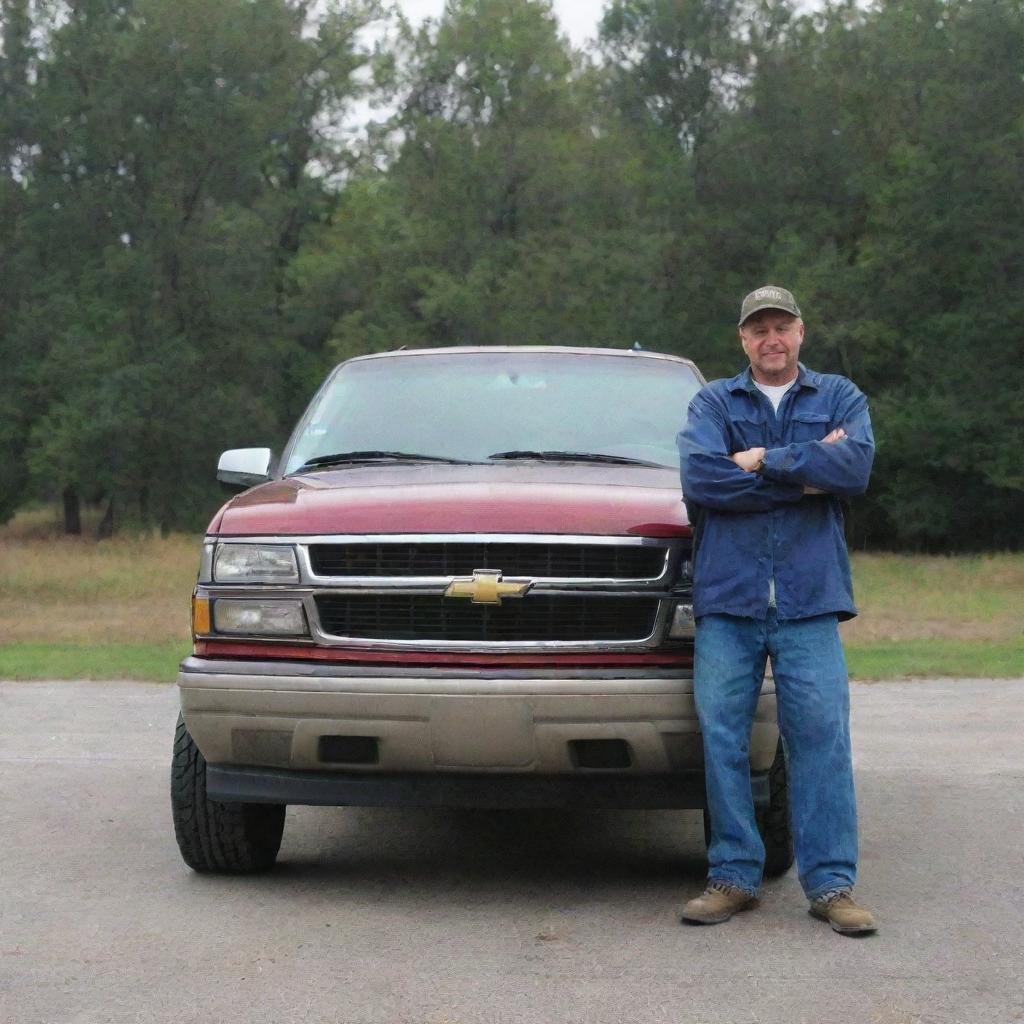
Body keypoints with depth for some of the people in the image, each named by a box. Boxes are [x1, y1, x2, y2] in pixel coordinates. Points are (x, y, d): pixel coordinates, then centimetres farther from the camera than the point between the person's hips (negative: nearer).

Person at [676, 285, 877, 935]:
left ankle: (832, 883, 2)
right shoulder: (714, 403, 13)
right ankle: (734, 876, 10)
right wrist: (808, 474, -7)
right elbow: (698, 477, -8)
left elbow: (857, 466, -7)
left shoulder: (840, 398, 15)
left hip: (810, 597, 0)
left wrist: (764, 459, -7)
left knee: (821, 737, -4)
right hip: (727, 596, 1)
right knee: (723, 739, 0)